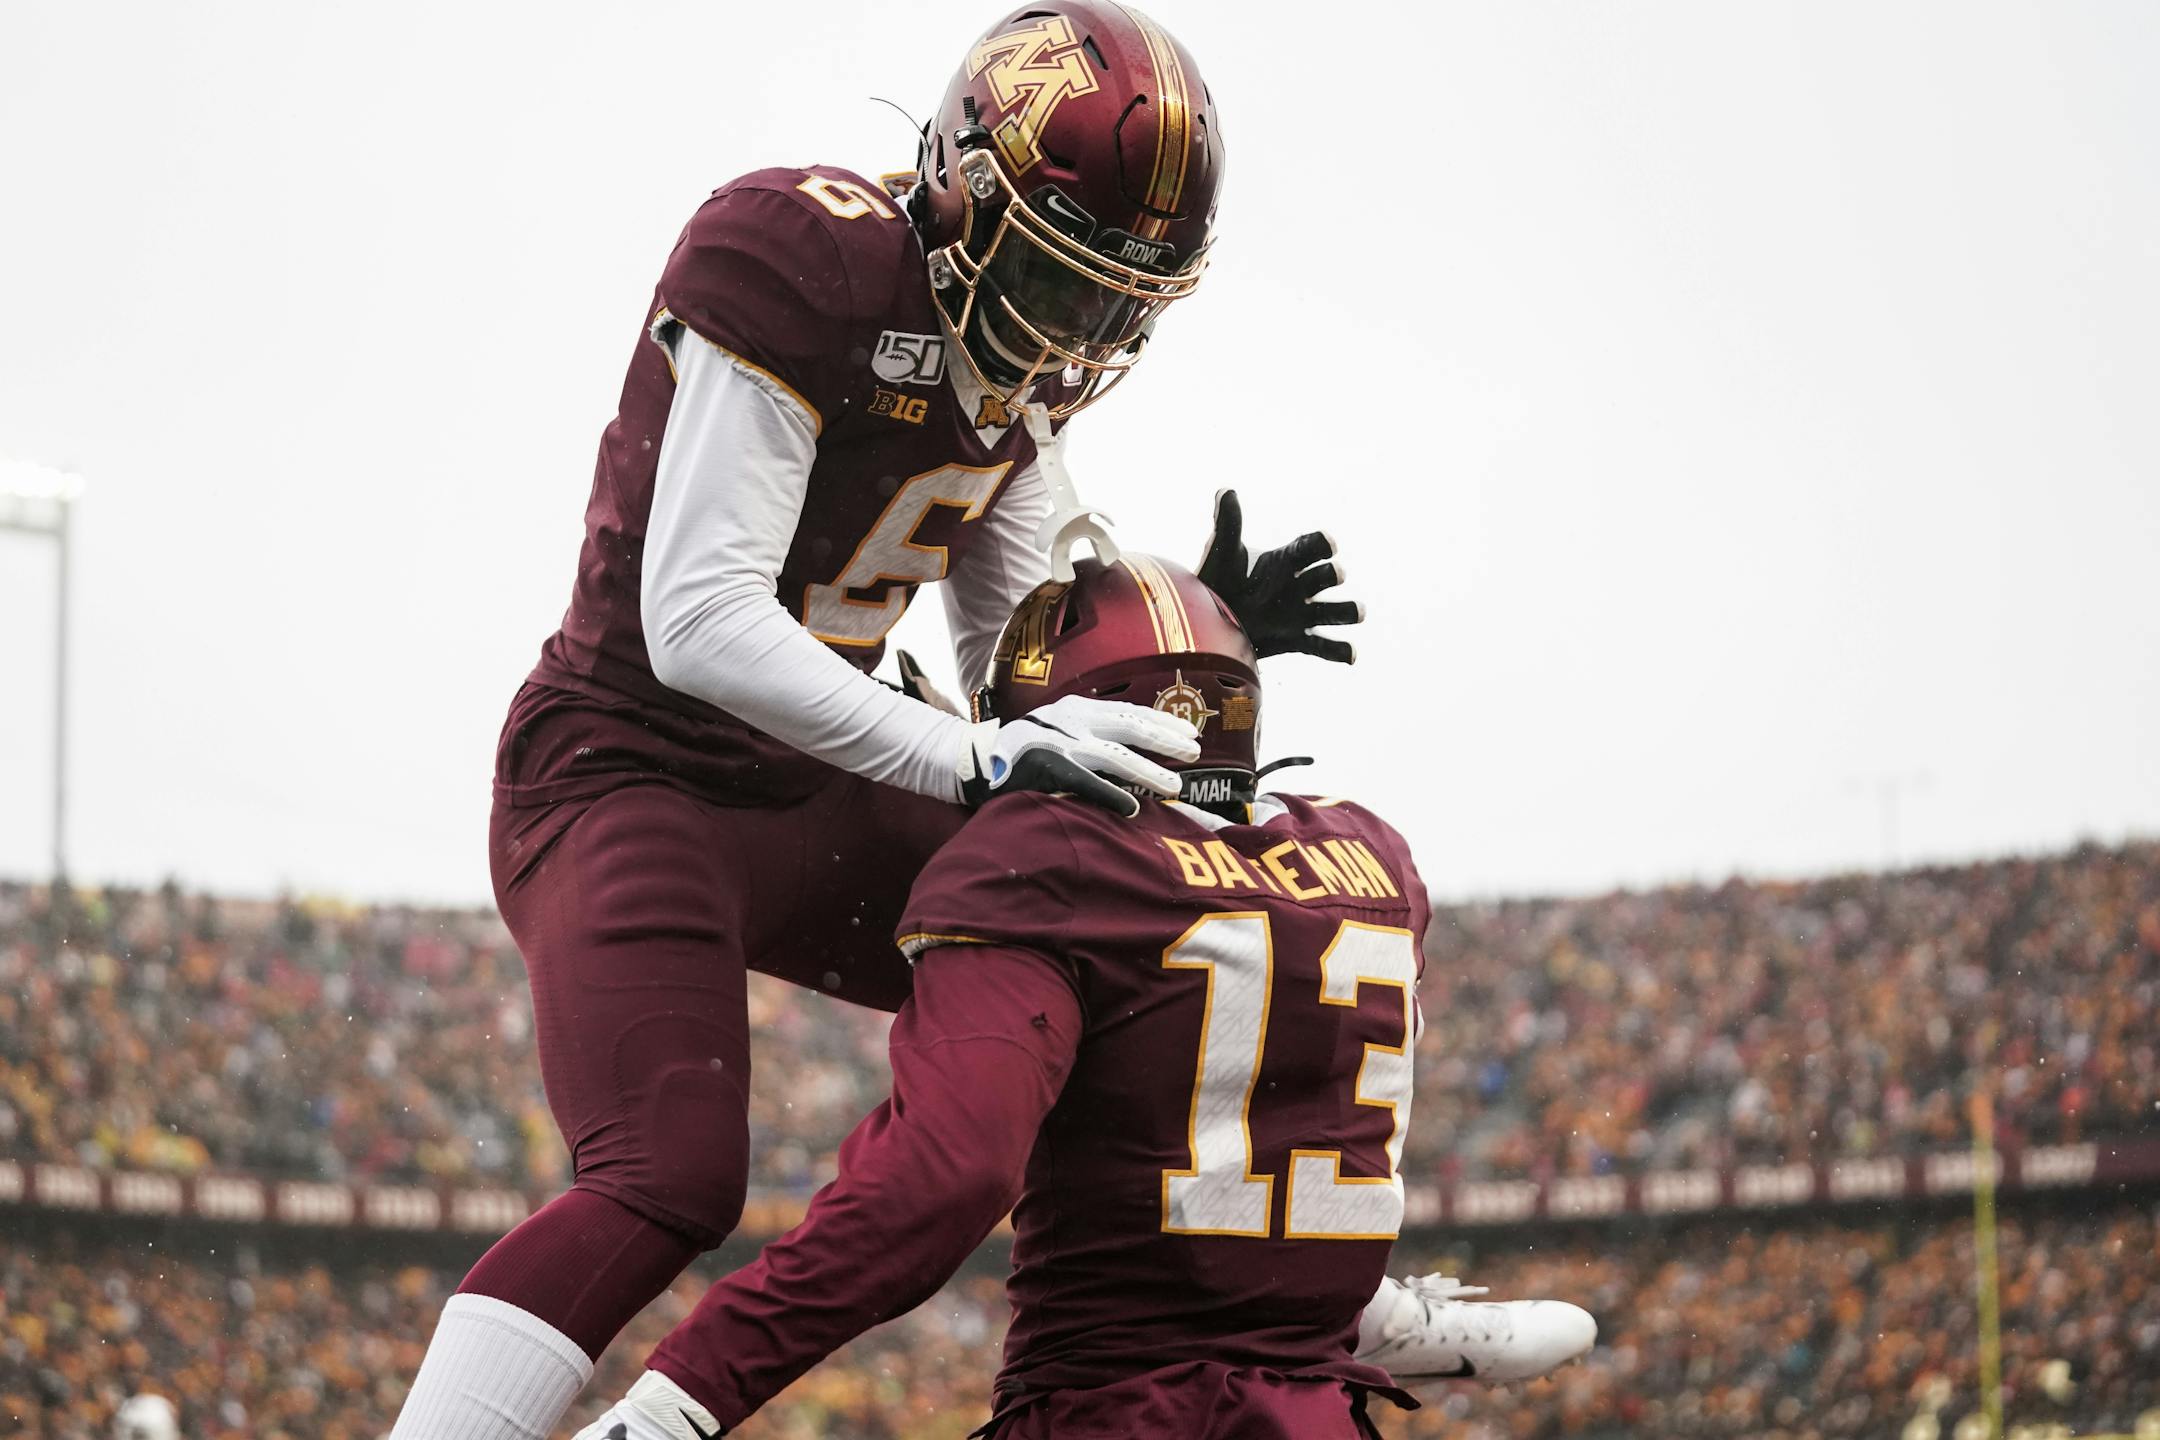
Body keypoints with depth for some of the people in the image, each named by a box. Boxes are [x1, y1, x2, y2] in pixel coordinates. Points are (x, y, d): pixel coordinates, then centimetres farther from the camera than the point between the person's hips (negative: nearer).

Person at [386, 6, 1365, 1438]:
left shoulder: (1016, 353, 5)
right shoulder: (801, 260, -22)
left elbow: (1027, 649, 10)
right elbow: (698, 622, -26)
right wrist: (981, 762, -28)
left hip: (807, 804, 9)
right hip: (630, 776, -9)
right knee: (668, 1184, -26)